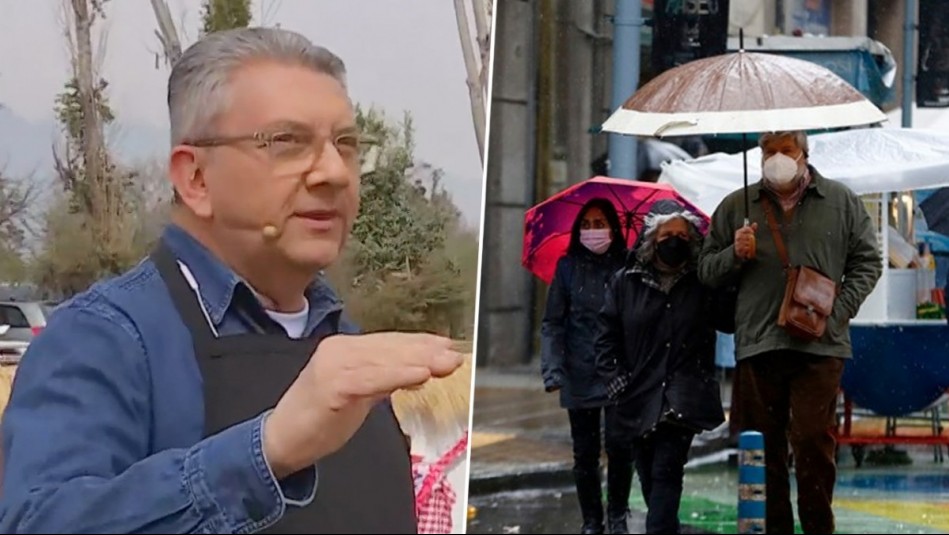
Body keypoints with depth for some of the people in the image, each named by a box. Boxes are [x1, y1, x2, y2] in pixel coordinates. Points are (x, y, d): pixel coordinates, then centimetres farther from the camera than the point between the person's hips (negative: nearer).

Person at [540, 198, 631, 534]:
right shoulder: (568, 267, 4)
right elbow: (552, 323, 4)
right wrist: (553, 369, -8)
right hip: (580, 376, 1)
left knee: (620, 450, 1)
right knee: (585, 453, 7)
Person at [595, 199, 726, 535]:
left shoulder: (701, 284, 4)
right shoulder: (624, 283, 6)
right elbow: (606, 338, 6)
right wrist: (616, 382, -3)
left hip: (683, 401, -2)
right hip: (638, 397, 3)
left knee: (666, 471, -14)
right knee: (648, 475, 11)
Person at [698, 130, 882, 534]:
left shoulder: (842, 202, 10)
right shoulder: (736, 206, 12)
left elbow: (868, 262, 10)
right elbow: (706, 271, 15)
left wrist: (840, 310, -4)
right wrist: (735, 254, -6)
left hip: (819, 346, -2)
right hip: (756, 345, 2)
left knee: (814, 441, -6)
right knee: (762, 446, 3)